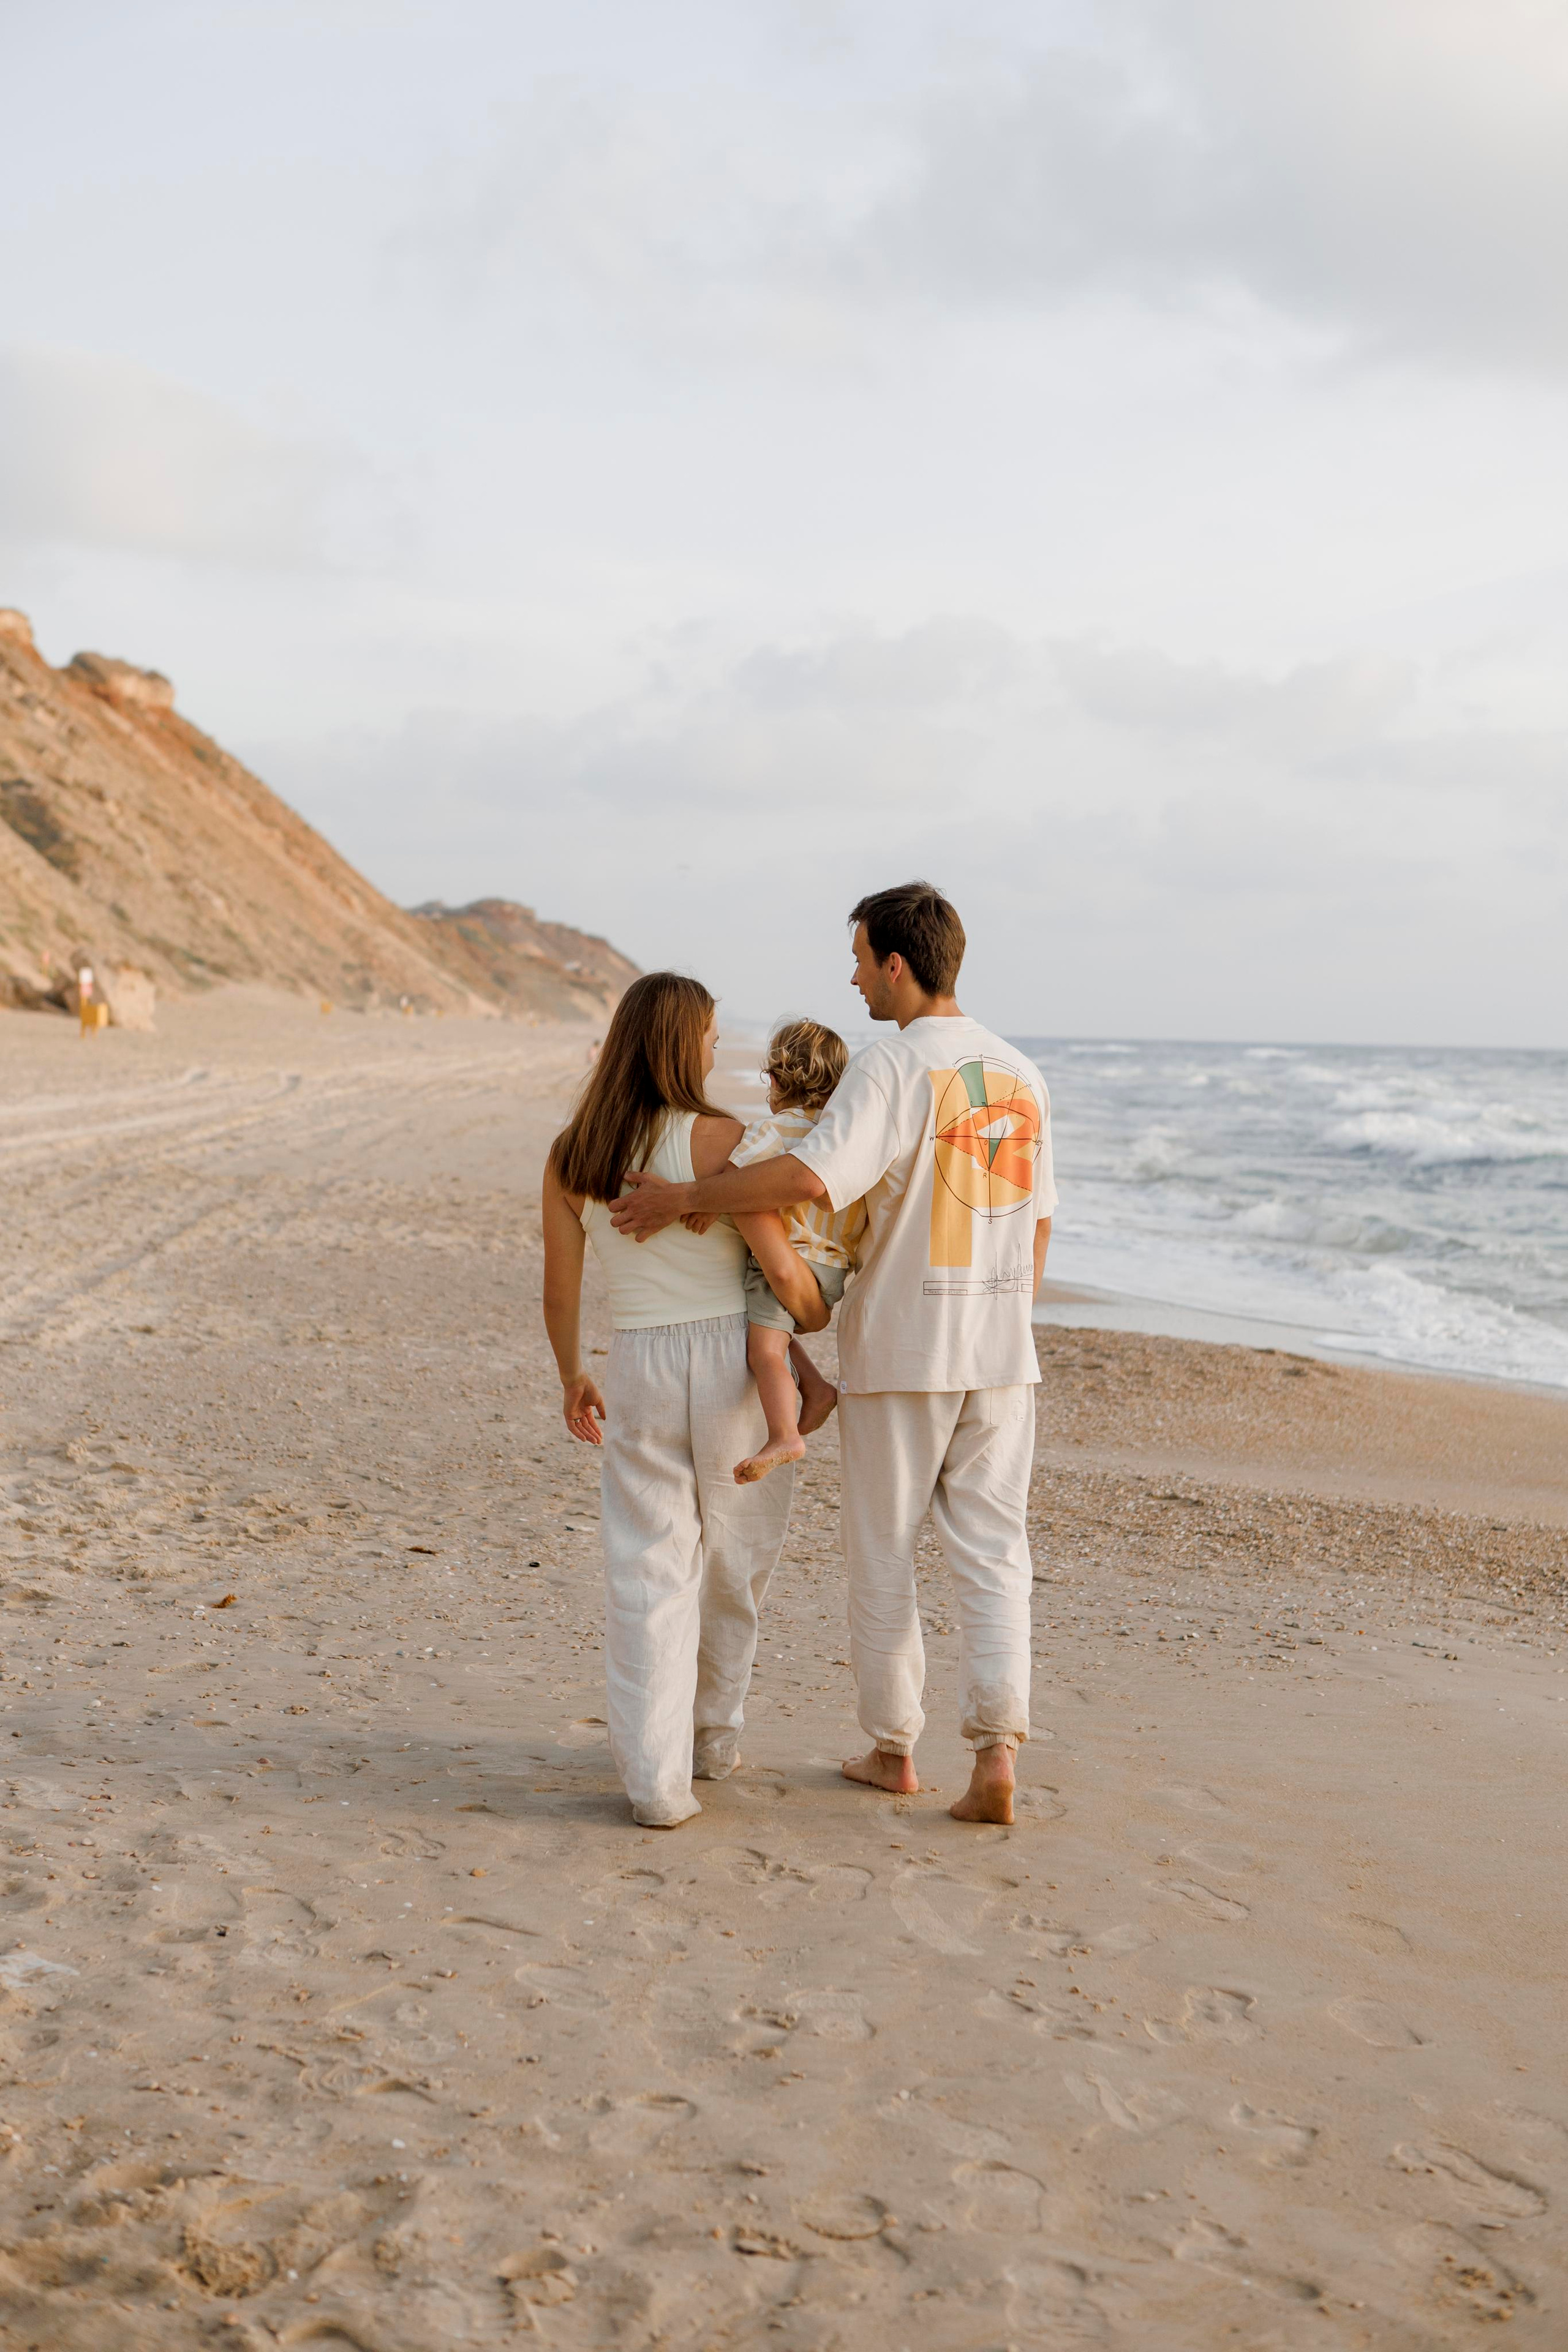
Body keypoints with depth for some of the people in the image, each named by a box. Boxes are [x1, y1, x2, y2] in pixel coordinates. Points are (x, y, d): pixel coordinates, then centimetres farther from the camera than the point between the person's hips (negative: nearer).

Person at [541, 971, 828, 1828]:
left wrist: (572, 1378, 23)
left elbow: (561, 1286, 8)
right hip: (732, 1357, -2)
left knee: (649, 1571, 5)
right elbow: (784, 1272, -13)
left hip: (640, 1370, 3)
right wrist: (820, 1321, 8)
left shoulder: (571, 1154, 1)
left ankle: (656, 1780, 0)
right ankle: (713, 1738, 32)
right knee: (735, 1560, 17)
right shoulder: (717, 1140, -12)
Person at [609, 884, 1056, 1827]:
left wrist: (683, 1197, -20)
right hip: (1001, 1354, 5)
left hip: (899, 1349, -5)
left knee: (884, 1553, 9)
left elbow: (810, 1176, -29)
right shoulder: (1020, 1074, 8)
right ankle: (996, 1750, -4)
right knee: (994, 1550, 7)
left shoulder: (893, 1068, -14)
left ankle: (894, 1747, 20)